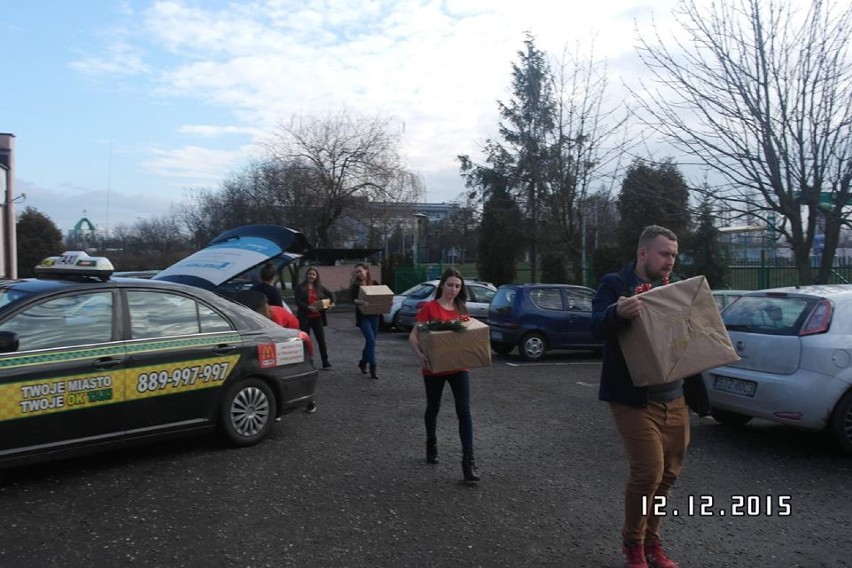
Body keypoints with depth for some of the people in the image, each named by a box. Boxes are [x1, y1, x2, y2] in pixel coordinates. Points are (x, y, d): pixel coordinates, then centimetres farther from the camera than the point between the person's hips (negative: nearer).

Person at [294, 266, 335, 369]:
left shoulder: (320, 287, 9)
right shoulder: (300, 288, -1)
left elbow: (330, 294, 18)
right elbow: (298, 302, -10)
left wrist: (332, 302, -1)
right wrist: (309, 307, -22)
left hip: (317, 317, 3)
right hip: (305, 317, -2)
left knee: (321, 340, 2)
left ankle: (325, 362, 7)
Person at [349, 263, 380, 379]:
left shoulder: (374, 284, 6)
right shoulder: (355, 286, -4)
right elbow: (352, 299, -20)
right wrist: (360, 302, -41)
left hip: (374, 316, 4)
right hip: (362, 316, -4)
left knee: (370, 341, 13)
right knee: (371, 340, -14)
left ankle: (363, 363, 34)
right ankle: (372, 368, -10)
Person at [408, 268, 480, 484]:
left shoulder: (461, 309, 5)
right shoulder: (429, 307, -9)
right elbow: (413, 335, -11)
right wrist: (420, 354, -28)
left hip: (458, 366, 3)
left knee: (464, 411, -7)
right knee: (433, 408, 15)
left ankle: (468, 460, -5)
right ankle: (431, 444, 40)